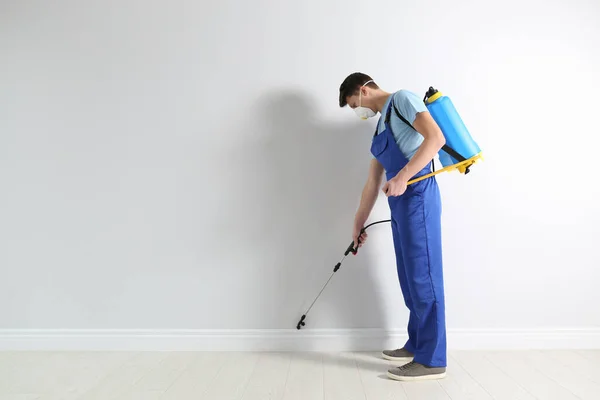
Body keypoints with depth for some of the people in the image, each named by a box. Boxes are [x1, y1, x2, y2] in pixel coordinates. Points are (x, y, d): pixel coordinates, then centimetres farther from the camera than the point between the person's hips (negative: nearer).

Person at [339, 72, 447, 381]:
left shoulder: (401, 100, 0)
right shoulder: (381, 125, 24)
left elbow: (436, 137, -16)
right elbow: (372, 183, 24)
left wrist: (403, 177, -23)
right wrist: (358, 224, 25)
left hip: (417, 197, -9)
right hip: (400, 203, 9)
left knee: (423, 276, -6)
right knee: (409, 277, 13)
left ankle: (431, 360, 2)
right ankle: (416, 345, 25)